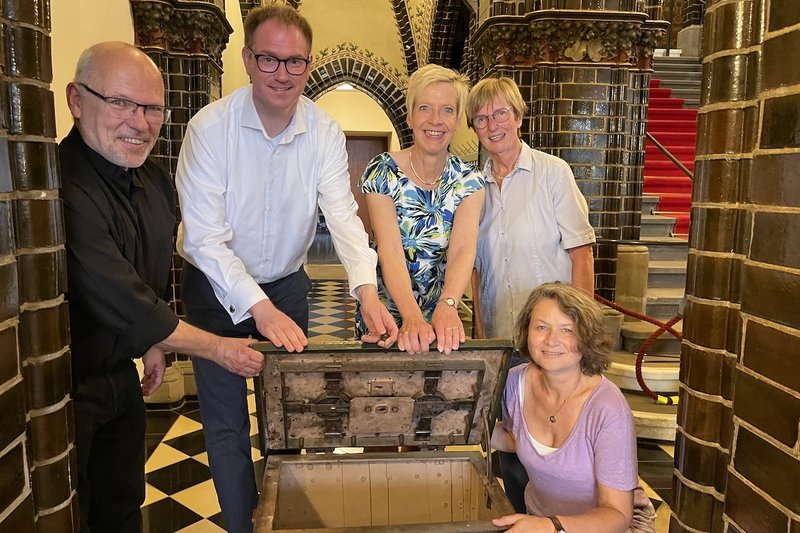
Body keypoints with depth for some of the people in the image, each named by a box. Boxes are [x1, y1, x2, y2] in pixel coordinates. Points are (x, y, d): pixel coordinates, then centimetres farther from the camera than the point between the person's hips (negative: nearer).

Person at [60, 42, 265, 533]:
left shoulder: (157, 182, 1)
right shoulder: (61, 188, -28)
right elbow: (126, 307, -27)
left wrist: (154, 342, 11)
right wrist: (218, 349, -17)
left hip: (121, 376, 8)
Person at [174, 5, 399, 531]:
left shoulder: (325, 132, -9)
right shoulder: (210, 127, -19)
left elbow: (343, 214, -19)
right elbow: (205, 237, -23)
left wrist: (367, 291, -36)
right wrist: (260, 307, -34)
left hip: (287, 286, 3)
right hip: (219, 290, -3)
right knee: (226, 424, 7)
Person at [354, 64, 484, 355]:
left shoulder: (468, 181, -6)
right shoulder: (382, 173, -13)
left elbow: (462, 250, -19)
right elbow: (390, 251, -23)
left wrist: (447, 306, -38)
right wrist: (412, 317, -38)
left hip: (442, 312, 2)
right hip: (387, 312, -2)